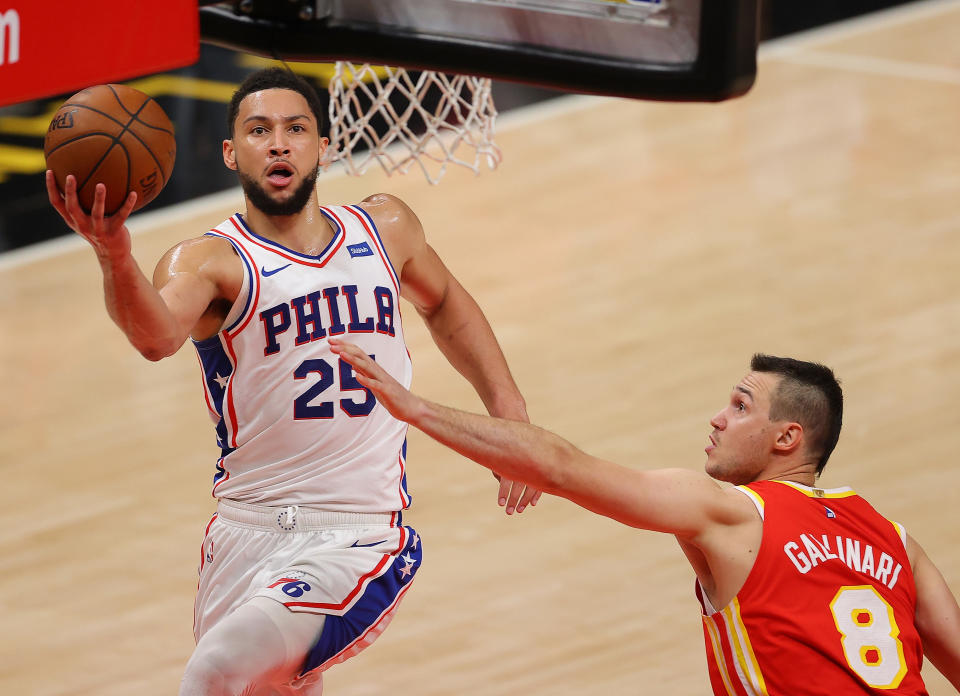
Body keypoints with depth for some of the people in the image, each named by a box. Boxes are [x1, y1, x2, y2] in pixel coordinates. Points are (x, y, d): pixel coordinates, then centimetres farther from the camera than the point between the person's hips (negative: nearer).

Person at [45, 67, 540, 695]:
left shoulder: (384, 228, 8)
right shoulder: (210, 262, -6)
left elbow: (444, 303, 31)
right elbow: (157, 335, -30)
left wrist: (508, 408, 21)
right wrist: (115, 256, -50)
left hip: (361, 542, -1)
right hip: (248, 532, 1)